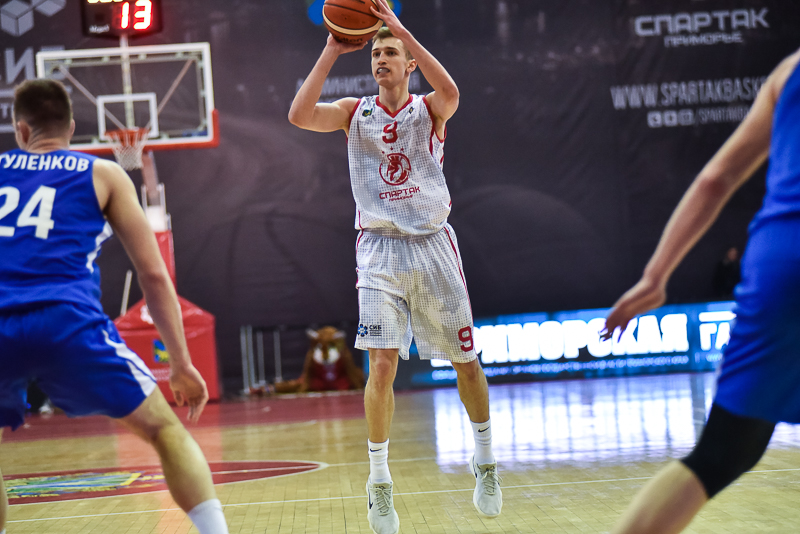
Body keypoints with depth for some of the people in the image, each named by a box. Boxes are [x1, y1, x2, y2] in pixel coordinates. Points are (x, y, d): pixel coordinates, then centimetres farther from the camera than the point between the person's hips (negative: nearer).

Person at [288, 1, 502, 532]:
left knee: (466, 362, 8)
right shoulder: (356, 112, 5)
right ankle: (380, 482, -2)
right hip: (380, 249, 0)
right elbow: (299, 115, -13)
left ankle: (486, 463, 29)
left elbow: (451, 94, -26)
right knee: (382, 364, -12)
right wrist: (333, 51, -13)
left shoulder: (429, 110, 0)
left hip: (433, 245, 0)